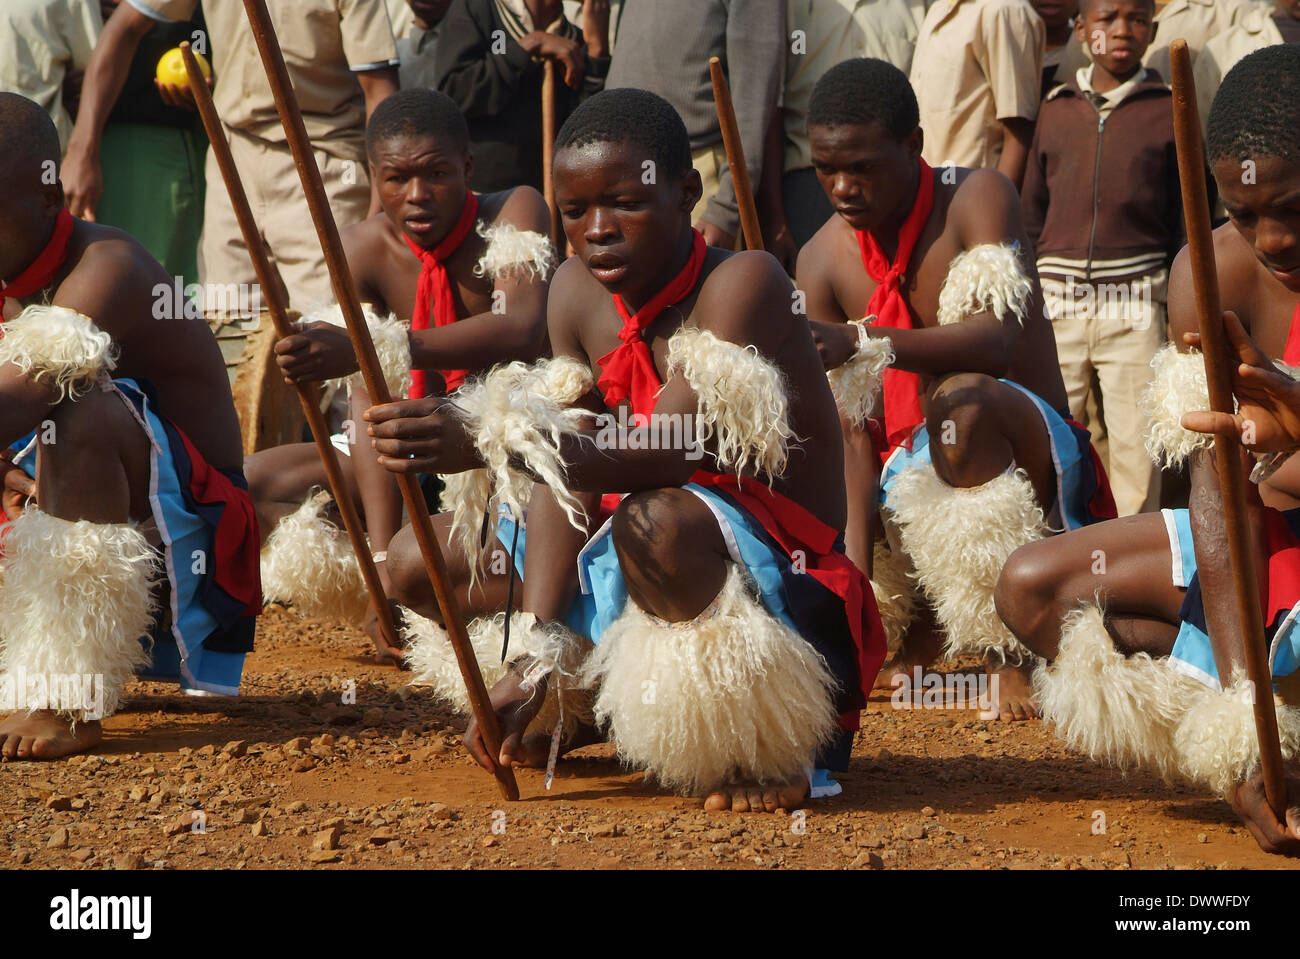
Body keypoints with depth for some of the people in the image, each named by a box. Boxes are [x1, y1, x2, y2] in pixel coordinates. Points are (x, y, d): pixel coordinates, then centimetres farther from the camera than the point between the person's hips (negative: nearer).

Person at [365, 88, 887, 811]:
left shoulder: (743, 283, -19)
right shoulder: (578, 293, 2)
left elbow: (667, 455, -32)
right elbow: (569, 480, -3)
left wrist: (494, 444, -46)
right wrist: (534, 658, -16)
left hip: (781, 584, -7)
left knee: (655, 522, -40)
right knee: (419, 559, 5)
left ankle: (767, 745, -15)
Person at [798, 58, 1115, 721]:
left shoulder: (977, 199, -13)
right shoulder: (823, 261, -1)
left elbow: (996, 341, -31)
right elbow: (853, 430, -8)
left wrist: (861, 342, -46)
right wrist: (857, 568, -22)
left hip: (1035, 458, -5)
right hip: (912, 476, 5)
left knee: (962, 400, -37)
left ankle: (1008, 648, -25)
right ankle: (918, 618, 20)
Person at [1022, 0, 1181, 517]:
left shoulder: (1168, 111, 4)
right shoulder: (1056, 109, 11)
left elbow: (1190, 222, 6)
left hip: (1136, 304, -2)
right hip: (1058, 301, 2)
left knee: (1135, 446, -3)